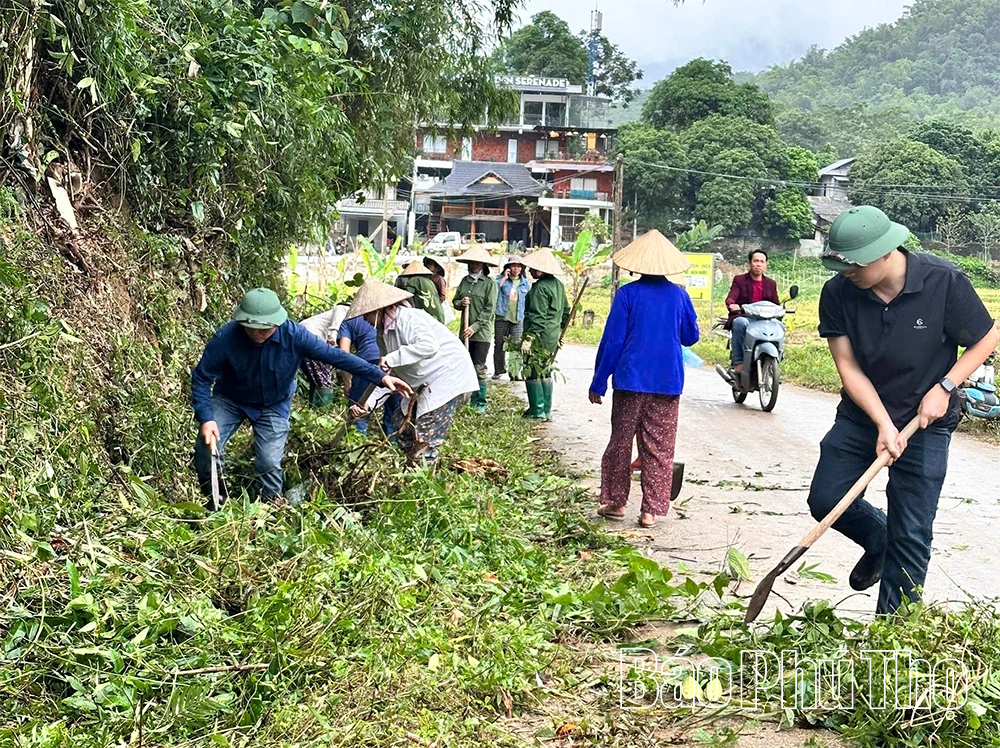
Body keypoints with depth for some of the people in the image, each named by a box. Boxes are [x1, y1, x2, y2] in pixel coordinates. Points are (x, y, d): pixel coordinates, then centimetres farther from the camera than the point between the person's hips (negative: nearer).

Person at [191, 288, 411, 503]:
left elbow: (335, 355, -23)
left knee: (269, 463, -8)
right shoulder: (225, 338, -28)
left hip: (273, 406, 0)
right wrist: (206, 419, -29)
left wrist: (381, 376, -28)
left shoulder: (294, 335, -26)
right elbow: (201, 378, -18)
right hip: (228, 399, 0)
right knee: (207, 447, -15)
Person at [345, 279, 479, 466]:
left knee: (424, 440, -12)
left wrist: (392, 359, -34)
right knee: (402, 426, 13)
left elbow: (428, 345, -36)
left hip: (448, 376, -10)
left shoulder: (407, 318, -19)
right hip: (424, 384, 10)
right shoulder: (384, 332, 10)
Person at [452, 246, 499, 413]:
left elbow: (489, 309, -10)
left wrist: (474, 327, -15)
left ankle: (480, 403, 3)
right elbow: (455, 301, 16)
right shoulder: (464, 281, 10)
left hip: (482, 332, -5)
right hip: (465, 330, 5)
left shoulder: (489, 283, -6)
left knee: (479, 368, -4)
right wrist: (461, 303, -8)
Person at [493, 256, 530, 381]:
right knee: (499, 345, 6)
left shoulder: (525, 283, 11)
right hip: (502, 318, -1)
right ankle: (498, 371, 17)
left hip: (518, 319, 1)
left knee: (517, 346, -7)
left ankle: (515, 372, -6)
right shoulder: (501, 279, 4)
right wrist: (504, 278, -13)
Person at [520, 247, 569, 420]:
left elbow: (537, 317, -21)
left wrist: (528, 338, -21)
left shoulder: (540, 288, -17)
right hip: (553, 337, 10)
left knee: (533, 373, -3)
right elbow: (565, 311, 19)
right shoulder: (558, 284, 11)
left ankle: (537, 411, -2)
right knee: (545, 372, 16)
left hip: (539, 336, -10)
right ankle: (546, 411, 20)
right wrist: (560, 330, 26)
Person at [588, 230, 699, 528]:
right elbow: (691, 336, 13)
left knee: (621, 442, 11)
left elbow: (612, 340, -6)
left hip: (631, 379, -2)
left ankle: (616, 502, 16)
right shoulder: (679, 295, 2)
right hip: (668, 381, 2)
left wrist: (599, 382, -1)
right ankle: (651, 510, 6)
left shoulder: (627, 294, -5)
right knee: (659, 448, 6)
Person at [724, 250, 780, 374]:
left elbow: (776, 304, 15)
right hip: (742, 316, -3)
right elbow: (730, 298, -8)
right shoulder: (739, 280, 7)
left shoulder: (771, 284, 18)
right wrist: (732, 304, -33)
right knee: (740, 323, -39)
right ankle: (738, 362, -35)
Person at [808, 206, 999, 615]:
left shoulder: (943, 281, -20)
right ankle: (879, 541, 34)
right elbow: (848, 366, -11)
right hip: (862, 415, 3)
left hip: (926, 425, -3)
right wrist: (883, 425, -21)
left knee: (911, 537, 0)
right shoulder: (838, 293, -14)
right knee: (825, 501, 3)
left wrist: (944, 387, -17)